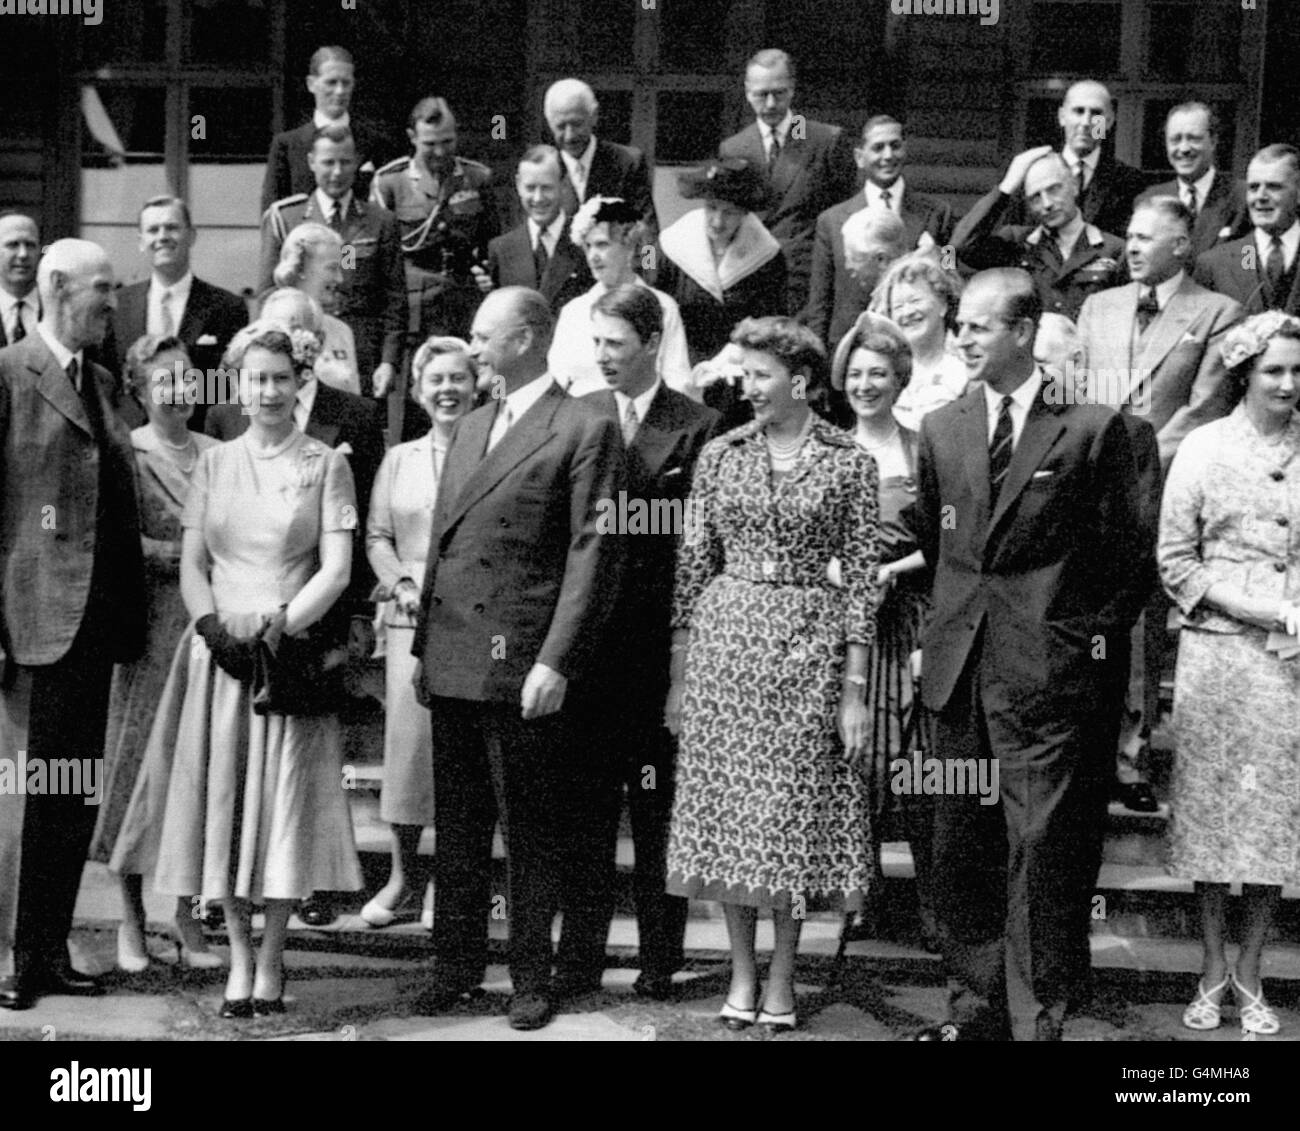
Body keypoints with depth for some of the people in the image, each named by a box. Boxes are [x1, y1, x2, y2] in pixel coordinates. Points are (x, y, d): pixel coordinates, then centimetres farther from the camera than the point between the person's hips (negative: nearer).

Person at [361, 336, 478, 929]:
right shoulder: (398, 459, 14)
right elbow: (376, 536, 12)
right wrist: (403, 584, -4)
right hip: (411, 617, 3)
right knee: (406, 740, 1)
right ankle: (403, 869, 13)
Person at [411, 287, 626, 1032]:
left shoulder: (584, 430, -6)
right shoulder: (472, 429, 18)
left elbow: (594, 554, -12)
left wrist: (556, 661, -17)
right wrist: (425, 645, 13)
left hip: (521, 665, -7)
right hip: (451, 659, 7)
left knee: (530, 831, 3)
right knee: (458, 824, 13)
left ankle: (532, 977, 12)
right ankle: (457, 965, 22)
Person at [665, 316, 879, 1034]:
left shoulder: (848, 462, -1)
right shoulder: (720, 455, 5)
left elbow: (862, 577, -2)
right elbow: (693, 567, 7)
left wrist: (855, 689, -6)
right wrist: (679, 674, 3)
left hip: (809, 648, -2)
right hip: (722, 638, 2)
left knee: (795, 809, 2)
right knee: (727, 808, 5)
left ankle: (782, 978, 16)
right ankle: (742, 973, 18)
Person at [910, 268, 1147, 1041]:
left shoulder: (1092, 430, -4)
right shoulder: (941, 430, 11)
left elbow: (1124, 558, 0)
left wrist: (1097, 648, 0)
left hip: (1049, 675, -5)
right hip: (960, 667, 5)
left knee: (1042, 849, -4)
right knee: (961, 850, 10)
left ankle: (1037, 1019, 3)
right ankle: (976, 1009, 21)